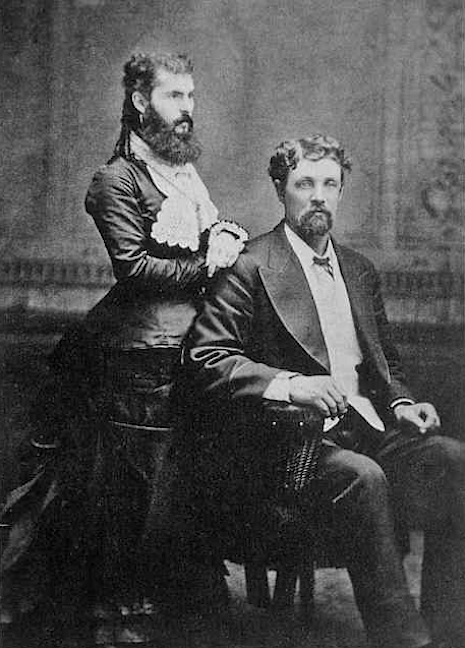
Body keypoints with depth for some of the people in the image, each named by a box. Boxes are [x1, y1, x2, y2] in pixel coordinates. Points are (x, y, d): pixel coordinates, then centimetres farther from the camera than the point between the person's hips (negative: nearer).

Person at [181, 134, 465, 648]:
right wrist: (290, 385, -22)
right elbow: (203, 359, -10)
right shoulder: (250, 269, 0)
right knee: (362, 477, -35)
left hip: (368, 431, 6)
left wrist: (400, 404, 6)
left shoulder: (359, 270, 21)